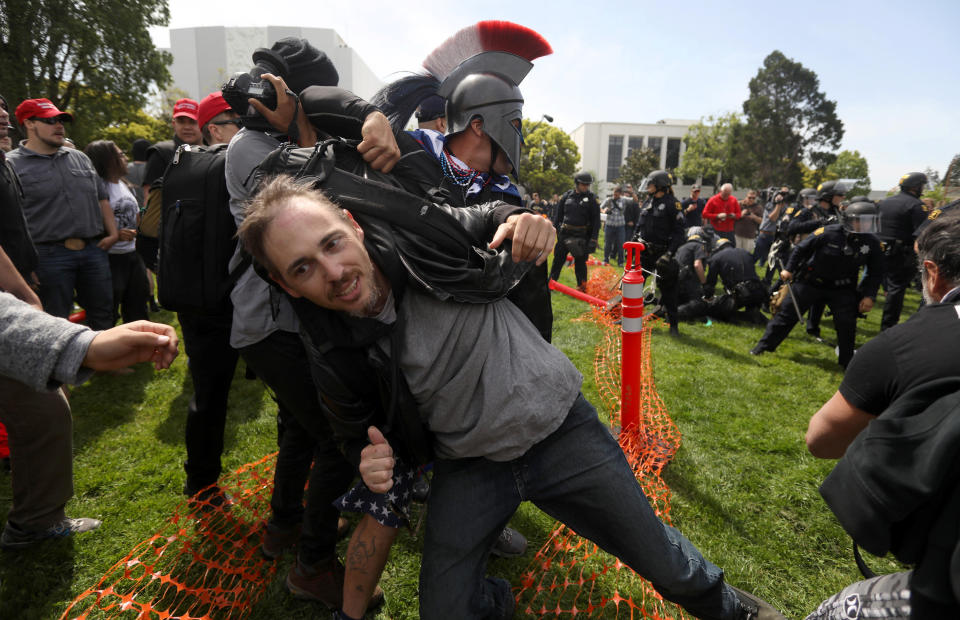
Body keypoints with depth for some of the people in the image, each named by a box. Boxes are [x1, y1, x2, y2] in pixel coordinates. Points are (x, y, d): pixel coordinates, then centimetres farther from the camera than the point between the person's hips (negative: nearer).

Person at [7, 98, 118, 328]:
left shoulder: (79, 158, 15)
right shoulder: (12, 164, -2)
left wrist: (113, 233, 7)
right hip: (50, 255, -4)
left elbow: (101, 199, 20)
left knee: (103, 315, 12)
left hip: (94, 250, 5)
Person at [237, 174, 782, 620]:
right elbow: (368, 432, 5)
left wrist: (523, 222, -20)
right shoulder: (329, 354, -13)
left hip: (558, 428, -1)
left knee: (662, 561, 13)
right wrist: (380, 464, -18)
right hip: (467, 467, 2)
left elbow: (491, 219, 3)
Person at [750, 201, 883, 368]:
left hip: (842, 289, 2)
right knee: (788, 312, 0)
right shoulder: (828, 233, -20)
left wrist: (869, 296, -6)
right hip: (810, 282, -2)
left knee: (847, 323, -5)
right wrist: (789, 269, -9)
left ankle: (847, 362, 15)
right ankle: (764, 346, 12)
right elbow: (801, 249, -6)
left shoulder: (872, 243, -10)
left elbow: (875, 273, 3)